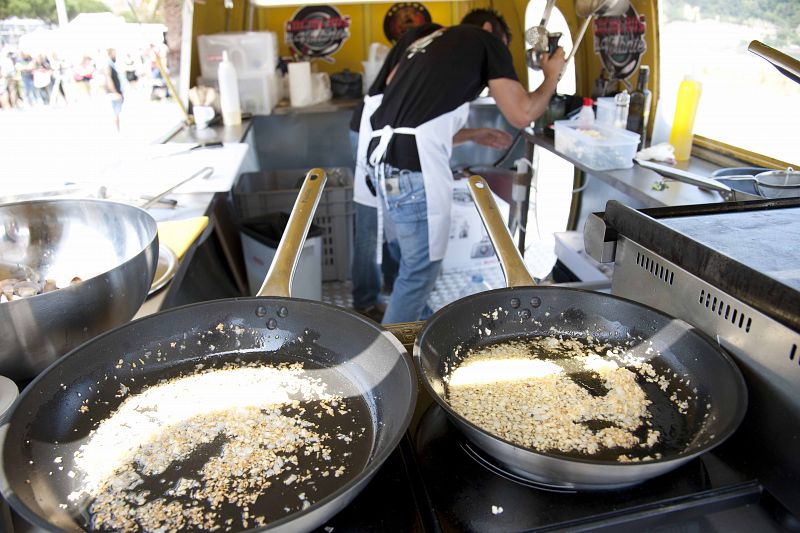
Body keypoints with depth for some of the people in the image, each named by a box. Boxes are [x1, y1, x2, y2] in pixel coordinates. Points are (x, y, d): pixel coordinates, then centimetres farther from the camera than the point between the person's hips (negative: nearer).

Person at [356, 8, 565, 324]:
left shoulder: (429, 43, 31)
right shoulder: (486, 40, 9)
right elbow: (521, 115, 6)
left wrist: (472, 135, 39)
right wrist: (552, 77, 23)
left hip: (382, 156, 9)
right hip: (412, 168, -9)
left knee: (407, 258, 24)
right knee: (421, 270, 6)